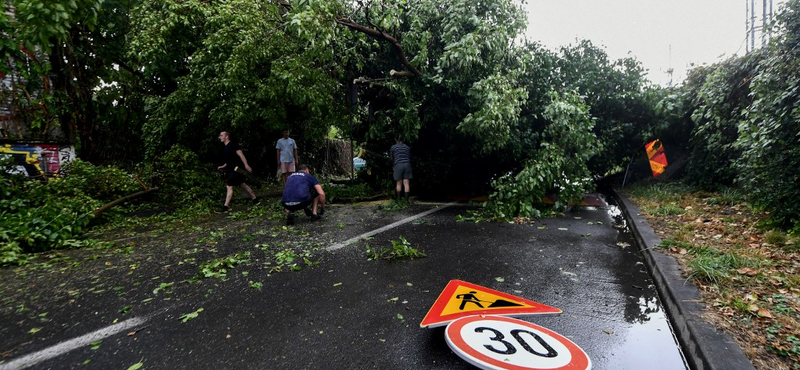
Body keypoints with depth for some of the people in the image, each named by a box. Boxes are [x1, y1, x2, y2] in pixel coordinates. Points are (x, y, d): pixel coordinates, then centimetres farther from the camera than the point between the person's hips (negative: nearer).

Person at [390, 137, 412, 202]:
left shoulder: (393, 147, 7)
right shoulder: (407, 147, 16)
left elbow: (391, 158, 16)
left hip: (398, 165, -2)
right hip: (407, 164, 2)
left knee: (399, 183, 3)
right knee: (406, 183, -3)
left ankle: (399, 199, 3)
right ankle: (406, 199, -8)